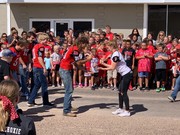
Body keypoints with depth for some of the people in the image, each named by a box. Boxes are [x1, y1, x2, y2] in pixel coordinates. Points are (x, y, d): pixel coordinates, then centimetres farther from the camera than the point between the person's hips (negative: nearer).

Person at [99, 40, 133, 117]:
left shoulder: (115, 55, -18)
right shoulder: (115, 54, 12)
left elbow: (112, 68, -17)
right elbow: (112, 66, 12)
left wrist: (102, 68, -9)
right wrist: (103, 63, 10)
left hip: (127, 74, -10)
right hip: (124, 74, 10)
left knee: (123, 92, -7)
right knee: (120, 91, 12)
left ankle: (127, 111, -3)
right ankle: (120, 109, 19)